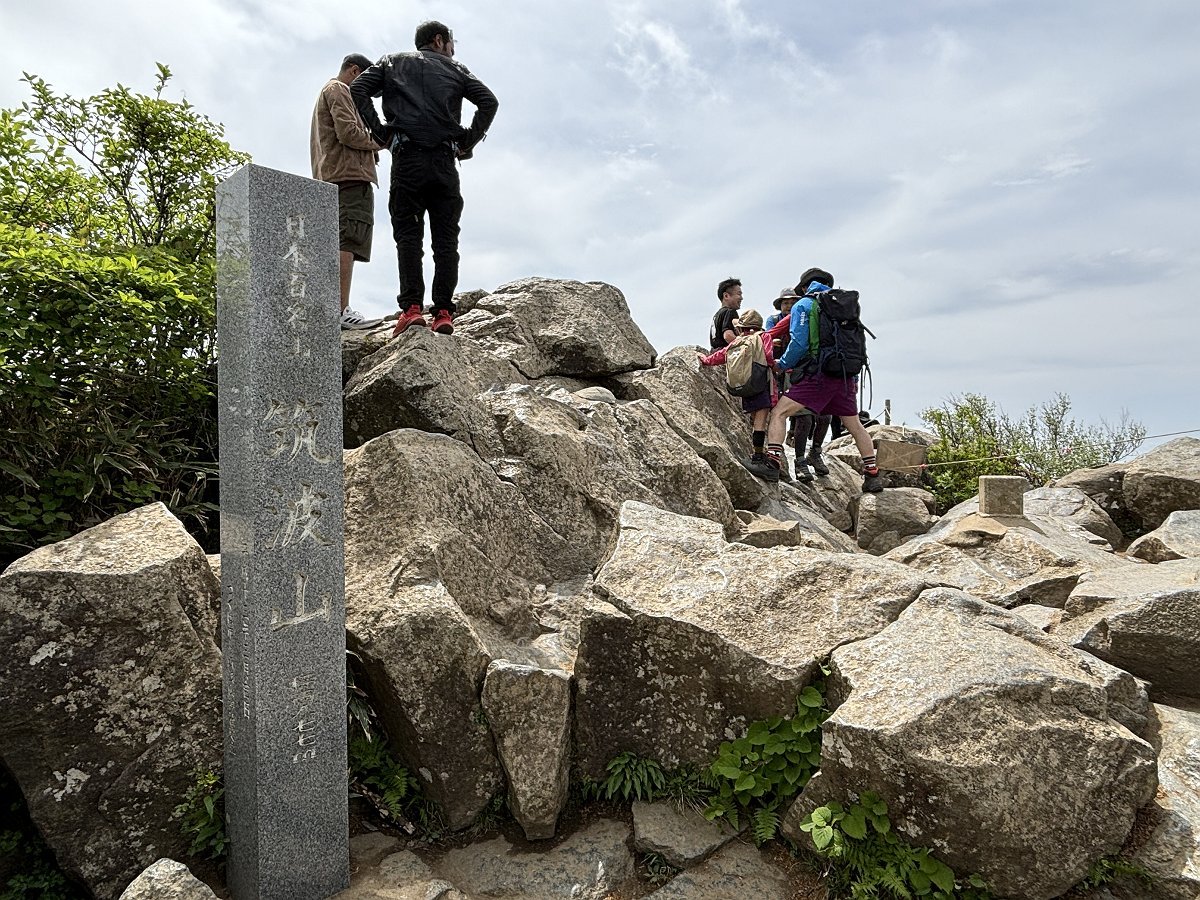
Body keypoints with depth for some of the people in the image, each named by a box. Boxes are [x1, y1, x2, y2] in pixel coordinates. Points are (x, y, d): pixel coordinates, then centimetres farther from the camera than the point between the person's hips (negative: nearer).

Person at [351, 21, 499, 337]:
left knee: (408, 236, -3)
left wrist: (380, 132, 5)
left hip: (407, 159, 0)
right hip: (444, 162, 0)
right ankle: (443, 313, -8)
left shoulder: (393, 62, 21)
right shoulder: (454, 68, 20)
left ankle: (411, 308, -17)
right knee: (446, 240, 0)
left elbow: (358, 89, 6)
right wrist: (468, 141, 6)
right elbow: (489, 101, 5)